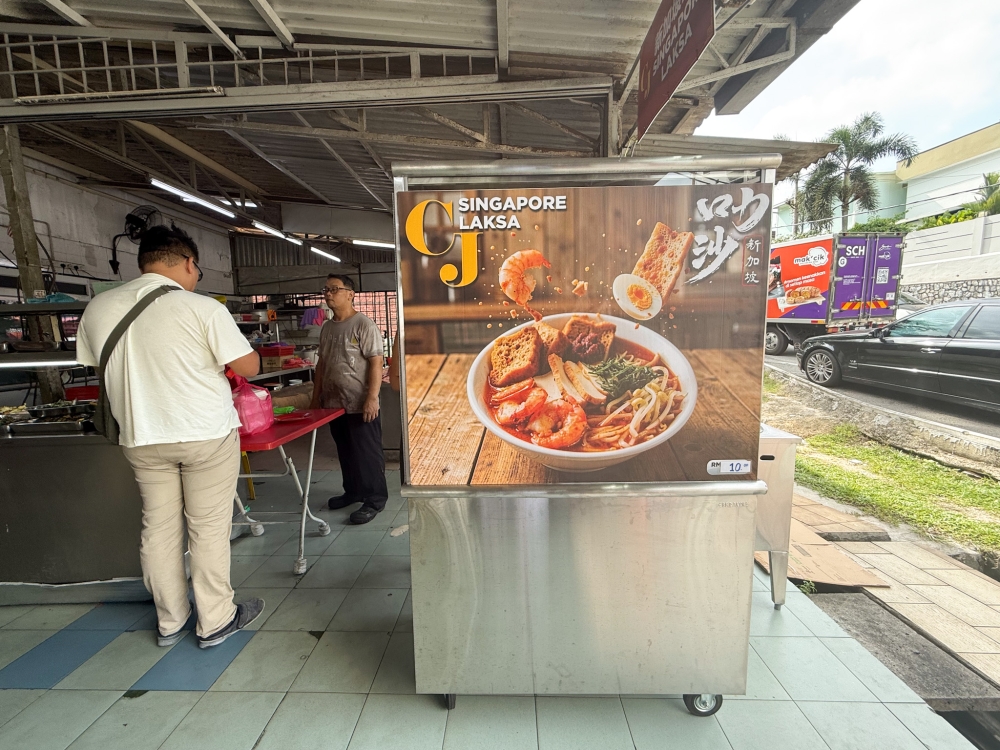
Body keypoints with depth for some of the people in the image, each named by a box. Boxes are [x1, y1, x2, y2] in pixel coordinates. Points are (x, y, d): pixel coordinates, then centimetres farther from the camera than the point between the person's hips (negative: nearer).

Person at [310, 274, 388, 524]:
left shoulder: (364, 324, -10)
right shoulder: (326, 328, 13)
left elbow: (376, 363, -16)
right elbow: (322, 364, 19)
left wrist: (372, 397, -22)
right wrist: (316, 397, 17)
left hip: (360, 404, -8)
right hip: (334, 403, 8)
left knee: (367, 452, 1)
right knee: (345, 452, 18)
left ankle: (375, 498, 13)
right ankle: (353, 491, 33)